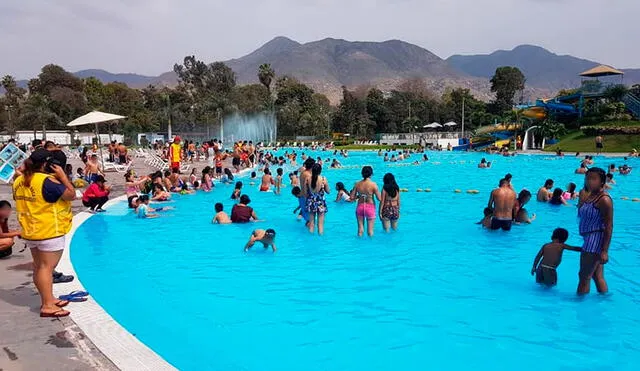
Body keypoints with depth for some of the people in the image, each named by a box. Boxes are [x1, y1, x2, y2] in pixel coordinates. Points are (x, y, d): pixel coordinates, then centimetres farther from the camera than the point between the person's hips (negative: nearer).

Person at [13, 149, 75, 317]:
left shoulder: (19, 181, 6)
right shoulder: (48, 181, -19)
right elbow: (71, 195, -16)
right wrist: (62, 175, -11)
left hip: (30, 232, 8)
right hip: (50, 232, -8)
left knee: (39, 267, 15)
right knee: (46, 267, -6)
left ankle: (48, 299, 27)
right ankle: (48, 306, -4)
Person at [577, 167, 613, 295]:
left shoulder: (604, 199, -18)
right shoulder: (590, 195, 10)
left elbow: (609, 227, -21)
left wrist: (605, 251, -23)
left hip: (596, 241, -9)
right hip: (590, 240, 9)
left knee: (584, 276, 1)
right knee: (598, 277, 18)